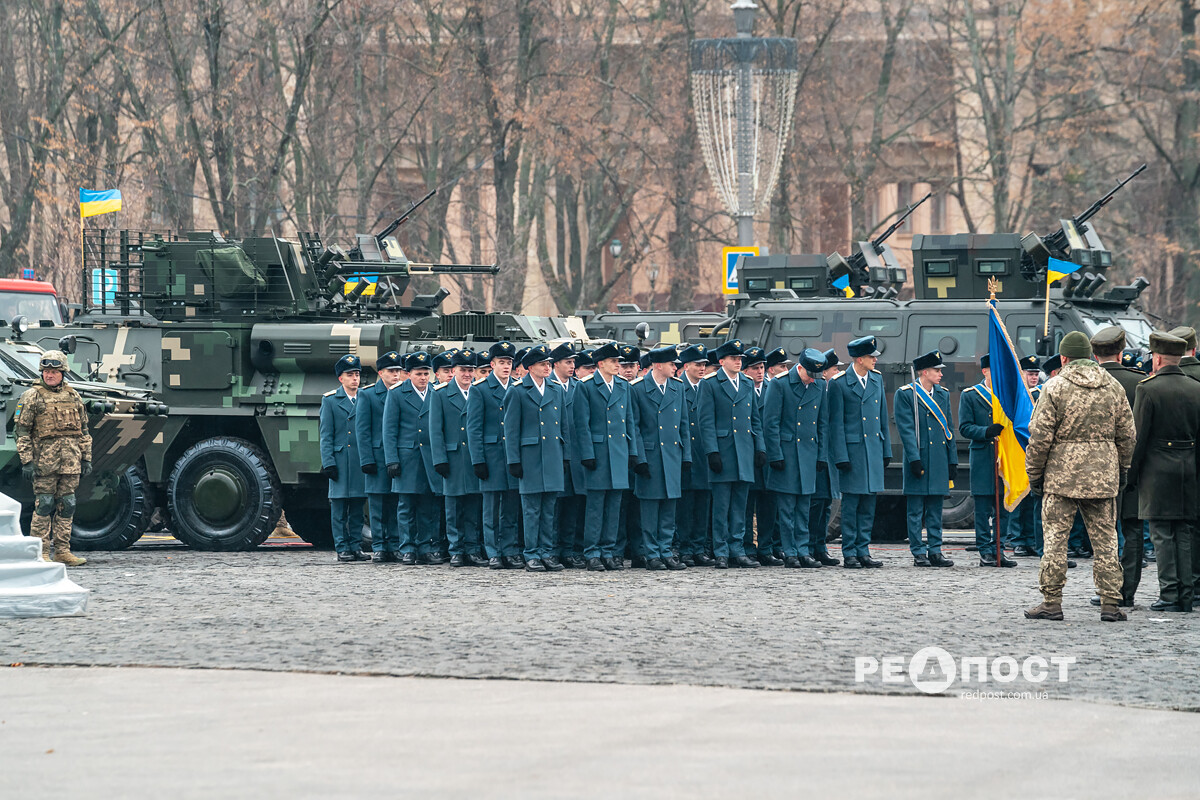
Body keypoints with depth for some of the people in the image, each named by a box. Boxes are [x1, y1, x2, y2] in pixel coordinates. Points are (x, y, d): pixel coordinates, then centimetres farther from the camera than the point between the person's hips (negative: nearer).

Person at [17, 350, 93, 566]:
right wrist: (26, 461, -10)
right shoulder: (32, 397, 0)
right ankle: (40, 552, -2)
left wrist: (86, 459, 13)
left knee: (66, 507, 5)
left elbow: (84, 432, 19)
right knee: (43, 506, -5)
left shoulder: (73, 397, 14)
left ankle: (62, 550, 10)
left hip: (70, 463, 4)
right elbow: (22, 432, -3)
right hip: (44, 462, -4)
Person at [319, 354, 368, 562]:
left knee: (358, 505, 6)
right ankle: (342, 548, 1)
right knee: (339, 505, -2)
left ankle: (356, 547, 11)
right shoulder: (330, 400, 4)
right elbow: (326, 435, 1)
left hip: (361, 459, 3)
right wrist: (328, 463, -8)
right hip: (340, 458, -3)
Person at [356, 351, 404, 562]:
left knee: (396, 503, 4)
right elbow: (362, 430, -2)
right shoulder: (367, 394, 2)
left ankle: (395, 546, 9)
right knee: (377, 504, -1)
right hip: (377, 456, -3)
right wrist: (367, 460, -9)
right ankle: (378, 547, 3)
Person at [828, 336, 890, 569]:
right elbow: (836, 423, -8)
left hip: (874, 449, 6)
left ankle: (863, 551, 13)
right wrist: (841, 457, -12)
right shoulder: (839, 384, -8)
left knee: (869, 504, 8)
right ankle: (849, 554, 3)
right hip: (853, 449, -6)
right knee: (851, 504, -2)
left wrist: (886, 451, 13)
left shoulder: (877, 379, 10)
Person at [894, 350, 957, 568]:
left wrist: (953, 461, 10)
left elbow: (949, 428, 15)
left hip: (940, 459, 5)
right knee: (916, 509, -2)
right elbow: (906, 429, -9)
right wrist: (914, 459, -17)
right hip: (918, 458, -5)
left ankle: (935, 552, 10)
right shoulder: (905, 394, -4)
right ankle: (919, 552, 1)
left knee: (935, 508, 7)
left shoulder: (943, 394, 13)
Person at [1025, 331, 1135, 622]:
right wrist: (1122, 470, 22)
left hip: (1062, 475, -3)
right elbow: (1127, 435, 11)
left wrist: (1034, 473, 2)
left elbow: (1040, 435, -7)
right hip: (1103, 476, 3)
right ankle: (1110, 604, 5)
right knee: (1105, 540, 6)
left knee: (1055, 539, 3)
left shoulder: (1055, 387, -5)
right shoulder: (1114, 388, 7)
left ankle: (1051, 603, 4)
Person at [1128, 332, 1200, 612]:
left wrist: (1131, 473, 0)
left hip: (1157, 470, -5)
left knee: (1162, 534, -2)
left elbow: (1137, 437, -9)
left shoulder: (1148, 389, -9)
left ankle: (1169, 594, -5)